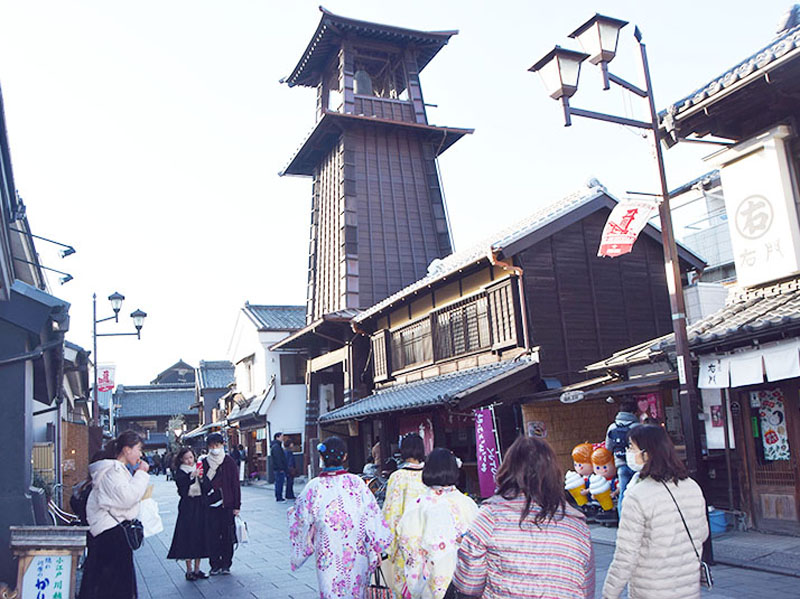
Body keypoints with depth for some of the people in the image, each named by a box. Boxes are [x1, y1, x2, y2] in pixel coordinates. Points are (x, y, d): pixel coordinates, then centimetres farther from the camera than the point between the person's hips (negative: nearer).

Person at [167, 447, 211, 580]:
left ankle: (197, 569, 16)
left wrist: (201, 477, -15)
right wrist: (191, 476, -36)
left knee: (200, 536, 6)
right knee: (188, 536, -4)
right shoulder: (180, 472, -1)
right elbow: (181, 484, -21)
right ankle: (189, 570, 7)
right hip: (187, 507, -3)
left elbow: (208, 487, 1)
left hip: (200, 506, 4)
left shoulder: (200, 469, 9)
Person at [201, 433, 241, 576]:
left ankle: (226, 564, 15)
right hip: (210, 506, 1)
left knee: (227, 535, 3)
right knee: (212, 536, 1)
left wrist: (237, 505, -2)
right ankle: (215, 565, 13)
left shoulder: (229, 462, 0)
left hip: (227, 505, -1)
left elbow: (235, 484, 1)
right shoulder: (204, 463, 4)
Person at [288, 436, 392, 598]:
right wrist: (377, 548, 4)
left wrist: (291, 511, 22)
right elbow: (371, 516, -7)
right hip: (357, 553, 1)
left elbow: (302, 519, -1)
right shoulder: (356, 482, -11)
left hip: (327, 553, -1)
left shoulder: (314, 486, -12)